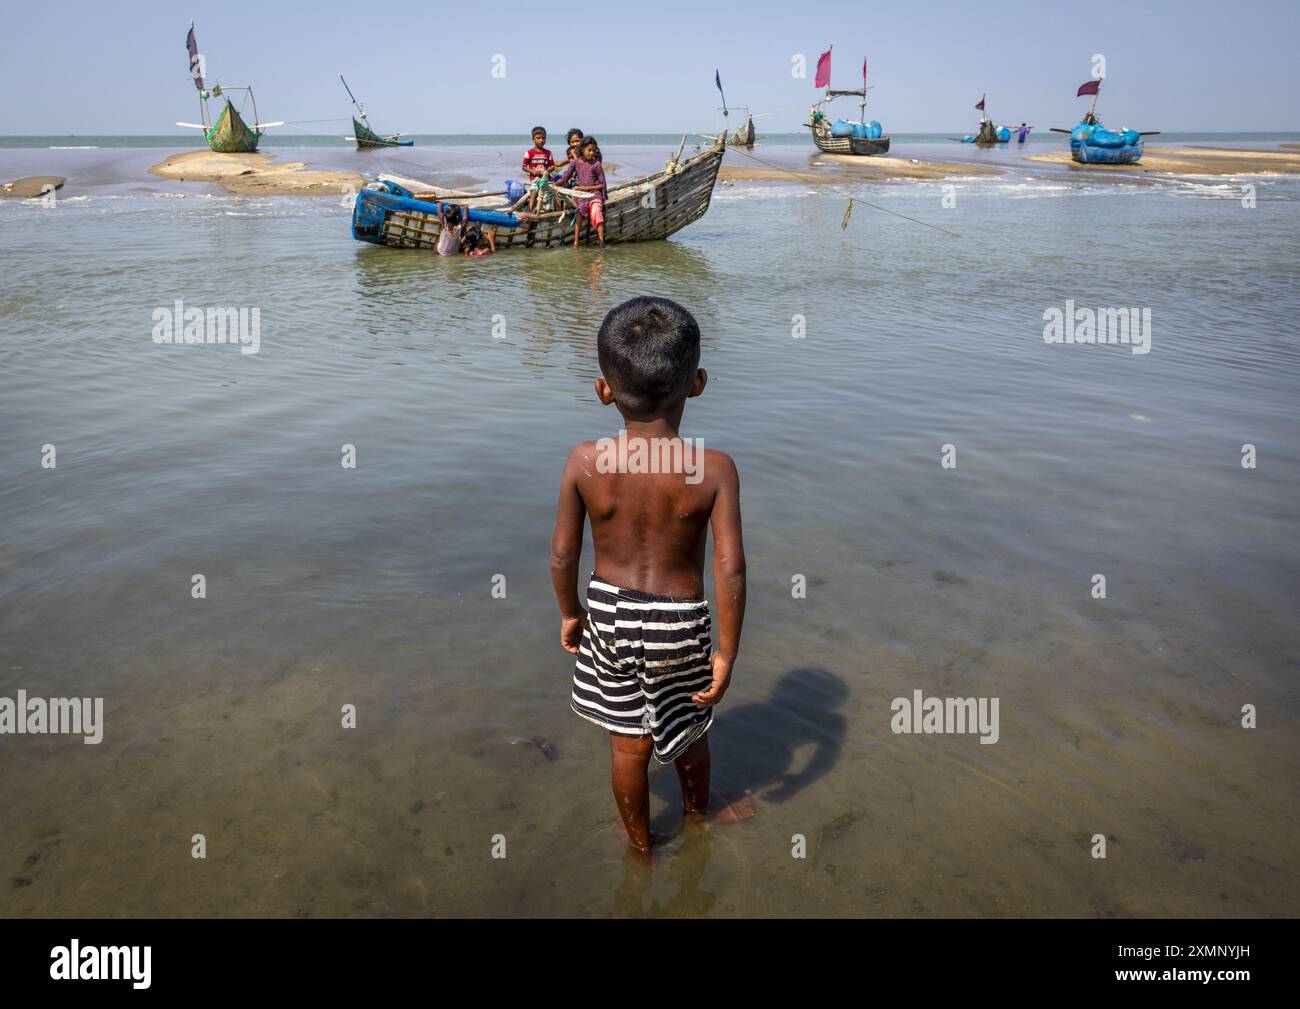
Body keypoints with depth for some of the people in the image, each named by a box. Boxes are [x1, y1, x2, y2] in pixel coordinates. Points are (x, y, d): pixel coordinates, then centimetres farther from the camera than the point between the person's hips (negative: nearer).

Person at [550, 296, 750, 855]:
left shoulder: (584, 461, -18)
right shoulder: (715, 468, -21)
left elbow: (562, 555, -11)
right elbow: (730, 570, -21)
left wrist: (570, 613, 8)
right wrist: (727, 652, -9)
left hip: (609, 612, 1)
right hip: (679, 620, 0)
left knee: (627, 740, 21)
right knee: (688, 726, 27)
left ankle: (640, 840, 44)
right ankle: (699, 809, 55)